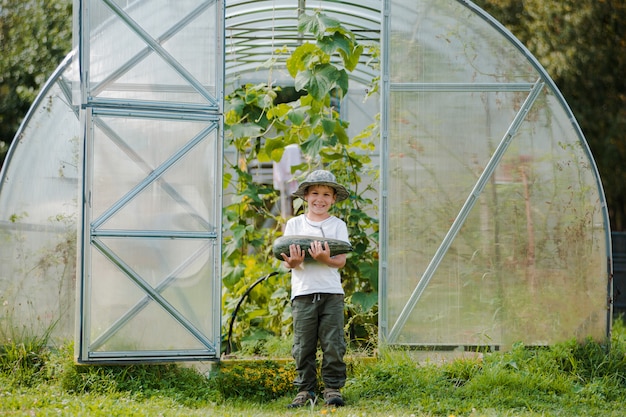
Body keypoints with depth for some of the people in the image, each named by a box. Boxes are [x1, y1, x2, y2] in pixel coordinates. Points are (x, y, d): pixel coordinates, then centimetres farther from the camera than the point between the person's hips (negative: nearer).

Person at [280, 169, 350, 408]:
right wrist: (292, 263, -17)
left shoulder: (338, 225, 9)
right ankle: (305, 389, 9)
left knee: (333, 343, -4)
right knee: (303, 345, 0)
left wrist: (327, 259, -22)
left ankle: (333, 387, 6)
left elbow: (341, 260, -1)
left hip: (331, 292, 0)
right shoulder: (294, 224, 11)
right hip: (303, 292, 1)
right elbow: (286, 260, 7)